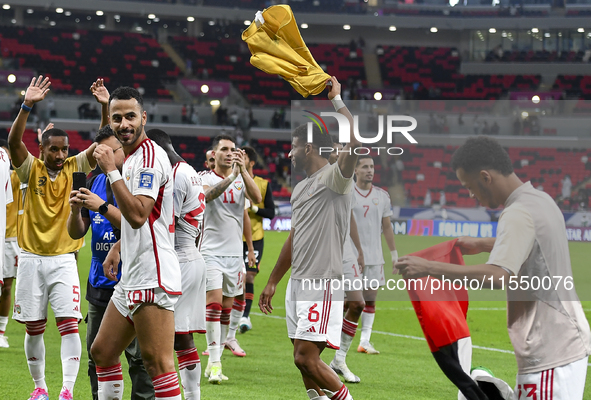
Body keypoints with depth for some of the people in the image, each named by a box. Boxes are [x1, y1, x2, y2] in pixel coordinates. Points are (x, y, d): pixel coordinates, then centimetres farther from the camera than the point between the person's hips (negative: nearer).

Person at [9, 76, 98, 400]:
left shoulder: (74, 168, 2)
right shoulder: (31, 169, -1)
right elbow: (14, 141, -18)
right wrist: (27, 106, -32)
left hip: (63, 258, 0)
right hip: (31, 258, 0)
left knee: (69, 323, -11)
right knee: (34, 328, 6)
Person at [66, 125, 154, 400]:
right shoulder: (96, 181, 13)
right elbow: (76, 233, 16)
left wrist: (102, 207, -21)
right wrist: (75, 210, -4)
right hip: (100, 282, 7)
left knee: (138, 357, -8)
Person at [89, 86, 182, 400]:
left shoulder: (149, 156, -13)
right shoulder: (131, 158, 18)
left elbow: (137, 215, -24)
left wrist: (111, 170, -20)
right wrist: (118, 248, 26)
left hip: (152, 276, -11)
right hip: (131, 277, 11)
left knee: (156, 361, -14)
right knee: (102, 352, 14)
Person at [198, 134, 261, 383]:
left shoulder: (242, 178, 9)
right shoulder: (205, 177, -2)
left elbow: (257, 199, -10)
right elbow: (207, 195, -24)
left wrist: (243, 171, -19)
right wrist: (231, 176, -34)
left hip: (235, 252, 4)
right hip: (212, 252, -4)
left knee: (227, 305, 8)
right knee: (214, 301, -13)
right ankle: (214, 361, -15)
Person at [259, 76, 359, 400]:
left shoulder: (334, 177, -8)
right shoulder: (301, 188, 20)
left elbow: (354, 142, -28)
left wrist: (336, 99, -18)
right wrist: (272, 282, 26)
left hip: (323, 283, -9)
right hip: (298, 282, 9)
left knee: (306, 357, -15)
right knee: (304, 360, 7)